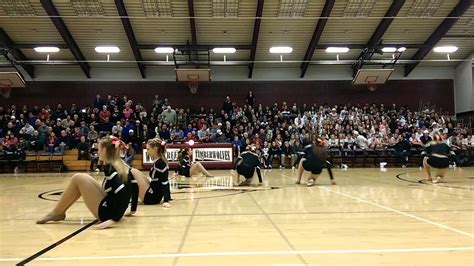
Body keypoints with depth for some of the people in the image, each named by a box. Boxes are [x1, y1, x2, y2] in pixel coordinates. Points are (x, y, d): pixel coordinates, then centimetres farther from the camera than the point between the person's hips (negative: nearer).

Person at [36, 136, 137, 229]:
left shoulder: (110, 169, -17)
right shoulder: (123, 166, 8)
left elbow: (121, 193, -30)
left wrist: (114, 219, -29)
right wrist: (132, 209, 21)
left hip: (106, 212, -9)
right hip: (112, 209, 9)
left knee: (78, 178, -9)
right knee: (83, 180, 15)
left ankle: (56, 213, 6)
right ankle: (60, 212, 19)